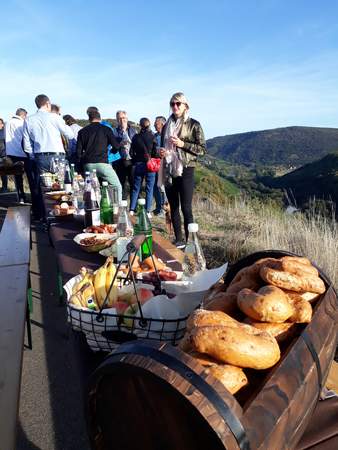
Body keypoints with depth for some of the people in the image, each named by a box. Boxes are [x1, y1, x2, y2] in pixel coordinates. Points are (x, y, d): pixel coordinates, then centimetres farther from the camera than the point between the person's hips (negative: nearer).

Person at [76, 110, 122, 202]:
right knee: (117, 187, 5)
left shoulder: (82, 131, 12)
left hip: (88, 165, 4)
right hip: (102, 163, -4)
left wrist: (81, 164, 17)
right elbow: (116, 146, 2)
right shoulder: (106, 129, 4)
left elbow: (78, 150, 9)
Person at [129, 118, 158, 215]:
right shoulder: (152, 137, -6)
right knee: (149, 189, 4)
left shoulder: (136, 137, 1)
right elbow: (155, 152, -7)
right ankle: (148, 211, 3)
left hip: (138, 165, 3)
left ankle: (132, 210, 9)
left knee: (135, 188, 11)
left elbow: (131, 152, 2)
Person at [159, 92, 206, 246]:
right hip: (169, 171, 6)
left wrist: (183, 144, -14)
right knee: (173, 207, 8)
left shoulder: (193, 125, 0)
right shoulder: (167, 126, 15)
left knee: (186, 208, -9)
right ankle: (178, 240, 17)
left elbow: (202, 149, -4)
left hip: (185, 170, -5)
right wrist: (161, 152, 3)